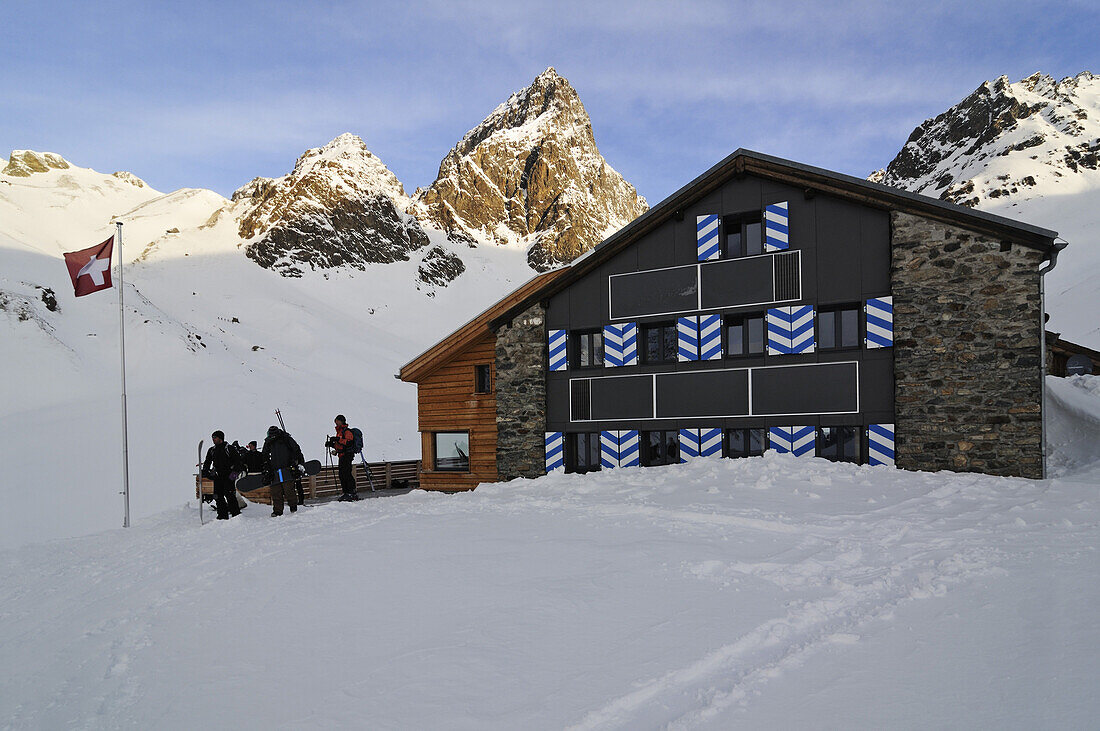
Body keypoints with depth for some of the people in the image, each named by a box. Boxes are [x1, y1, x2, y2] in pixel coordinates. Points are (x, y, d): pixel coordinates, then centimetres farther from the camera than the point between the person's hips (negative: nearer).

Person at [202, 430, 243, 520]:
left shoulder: (230, 448, 0)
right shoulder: (211, 450, 16)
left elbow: (238, 461, -2)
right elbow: (207, 462, 22)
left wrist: (235, 471, -14)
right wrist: (205, 471, 4)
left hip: (228, 476, -6)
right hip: (217, 476, 6)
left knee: (229, 495, -13)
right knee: (218, 496, 1)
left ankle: (236, 514, -8)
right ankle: (223, 515, 8)